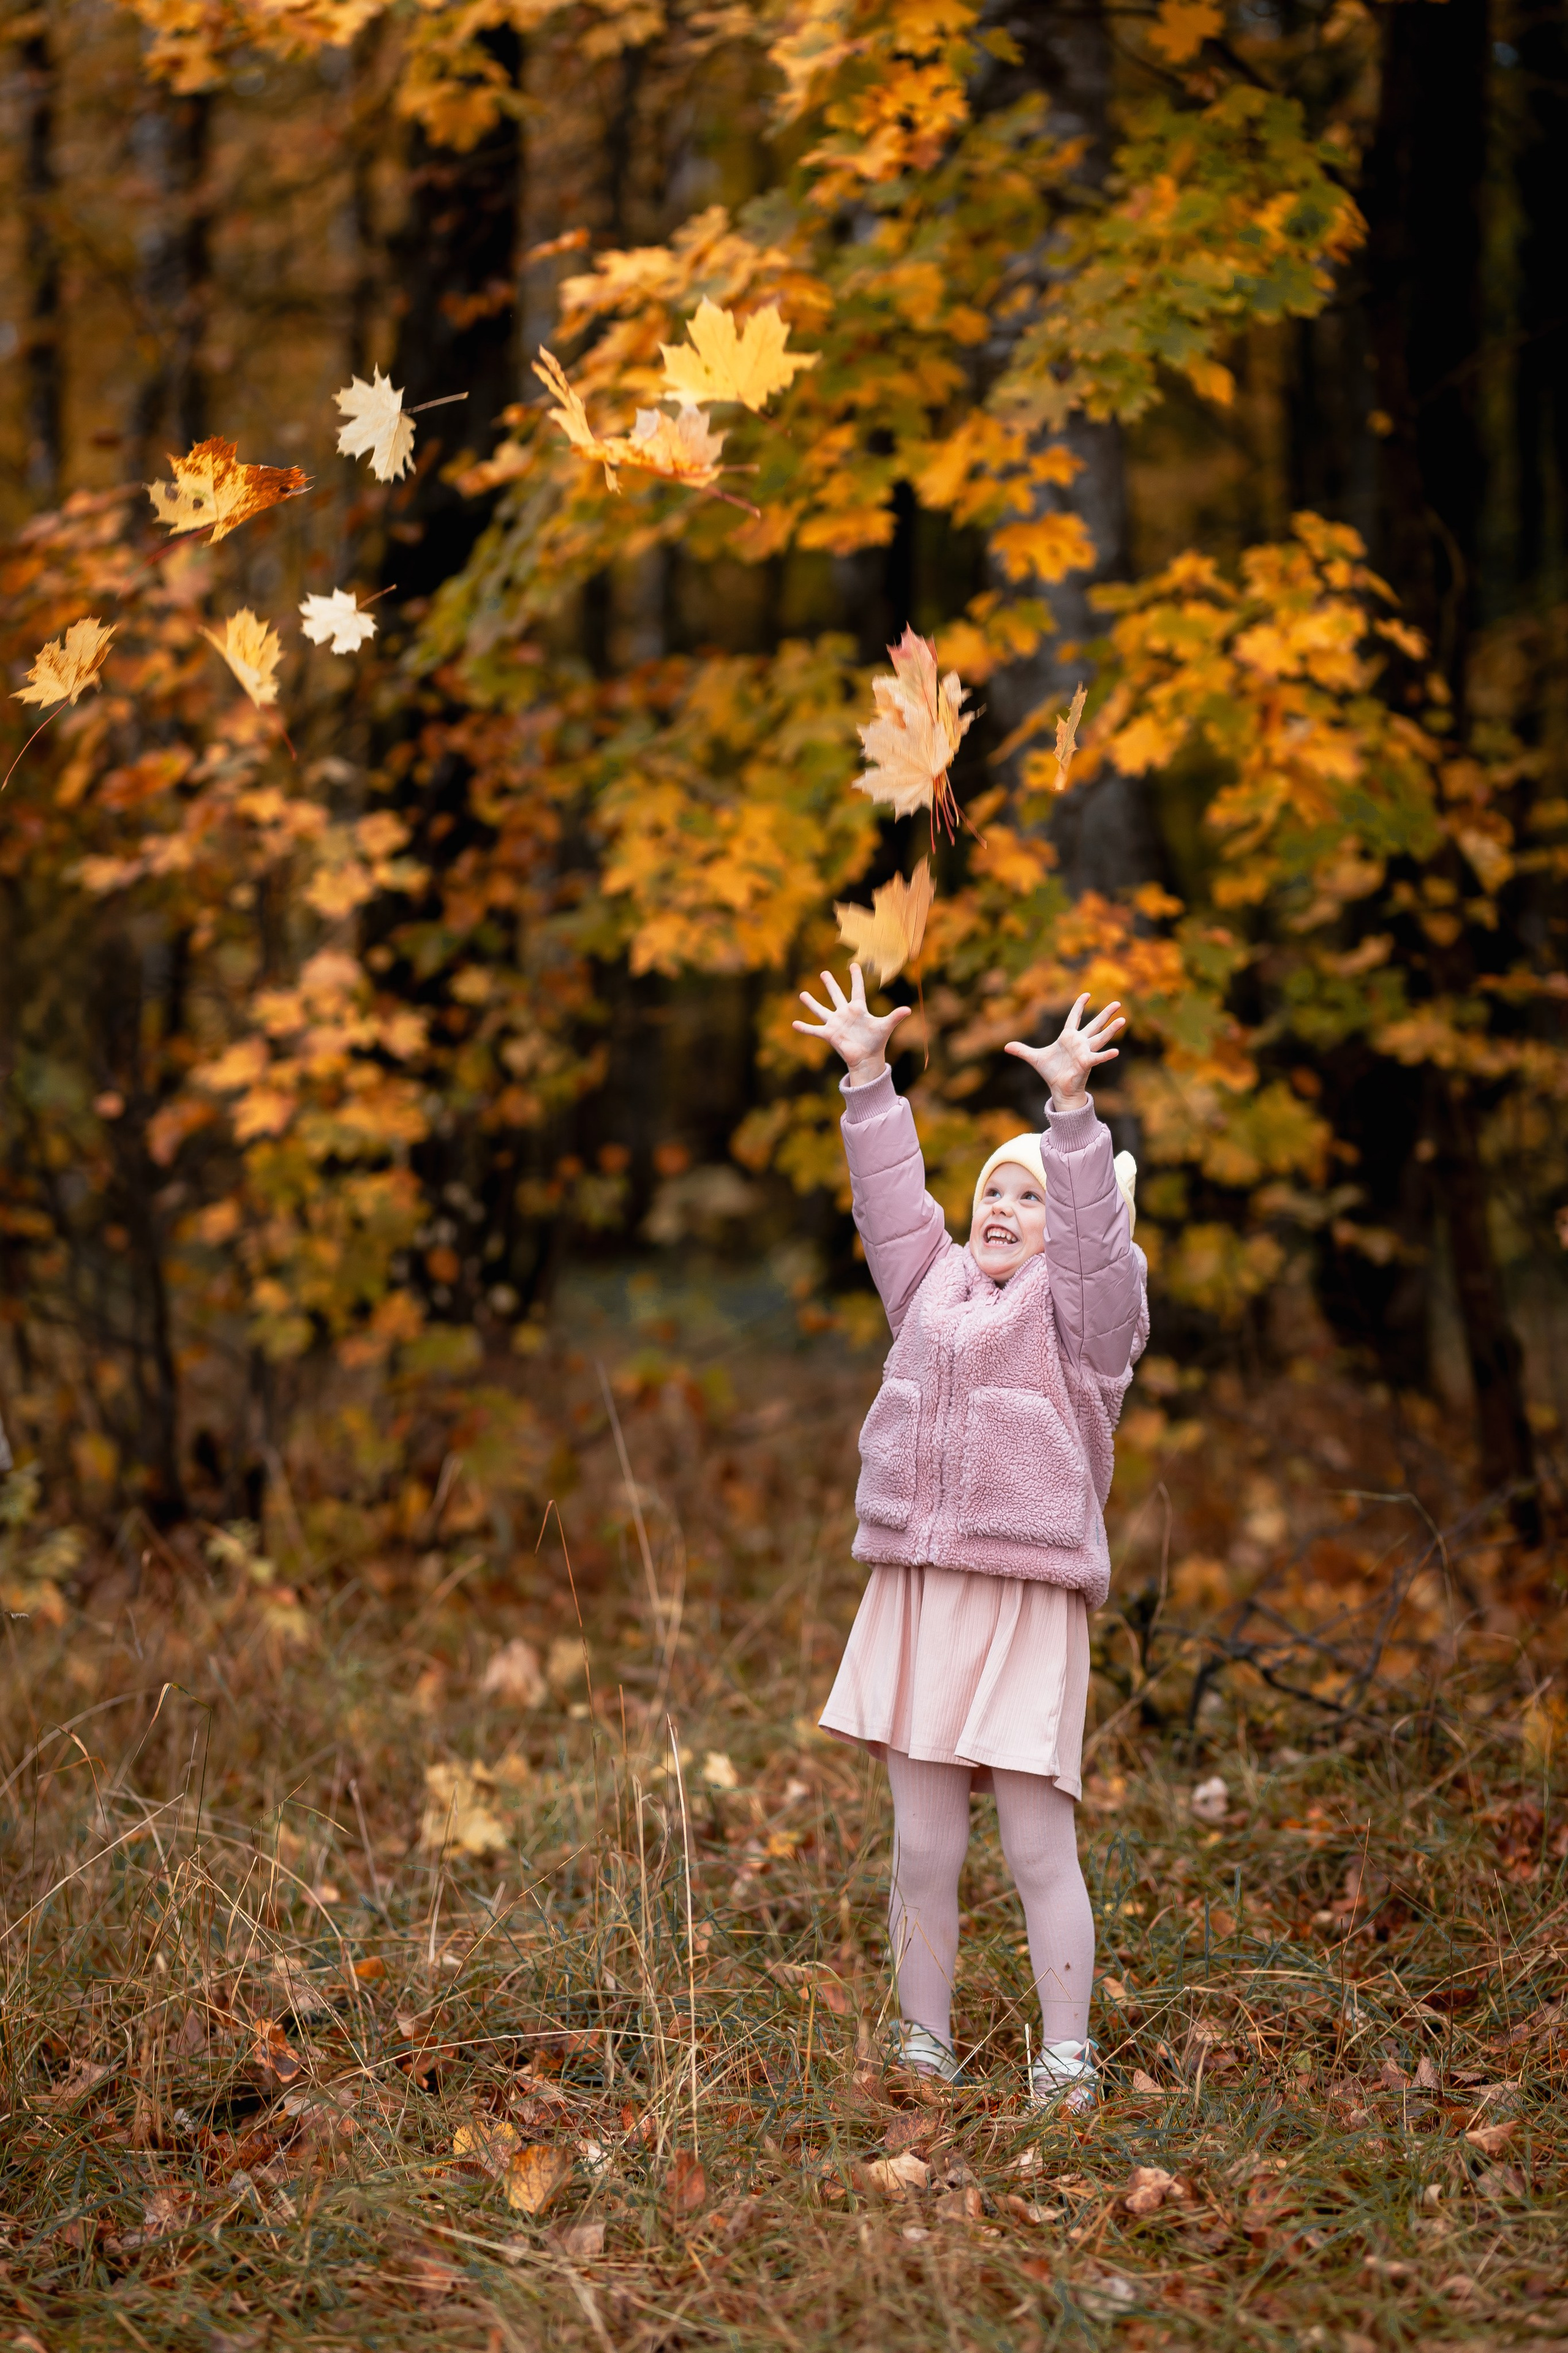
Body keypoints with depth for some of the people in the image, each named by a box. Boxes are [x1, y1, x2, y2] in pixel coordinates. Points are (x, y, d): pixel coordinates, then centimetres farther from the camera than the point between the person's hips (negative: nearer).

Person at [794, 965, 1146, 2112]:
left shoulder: (1082, 1302, 4)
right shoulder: (935, 1284, 20)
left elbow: (1095, 1226, -12)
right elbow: (892, 1194, 18)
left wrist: (1072, 1106, -24)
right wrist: (868, 1077, 11)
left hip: (1028, 1600, -5)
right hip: (916, 1595, 5)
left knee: (1040, 1847, -5)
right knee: (924, 1847, 6)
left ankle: (1067, 2063, 3)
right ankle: (926, 2049, 15)